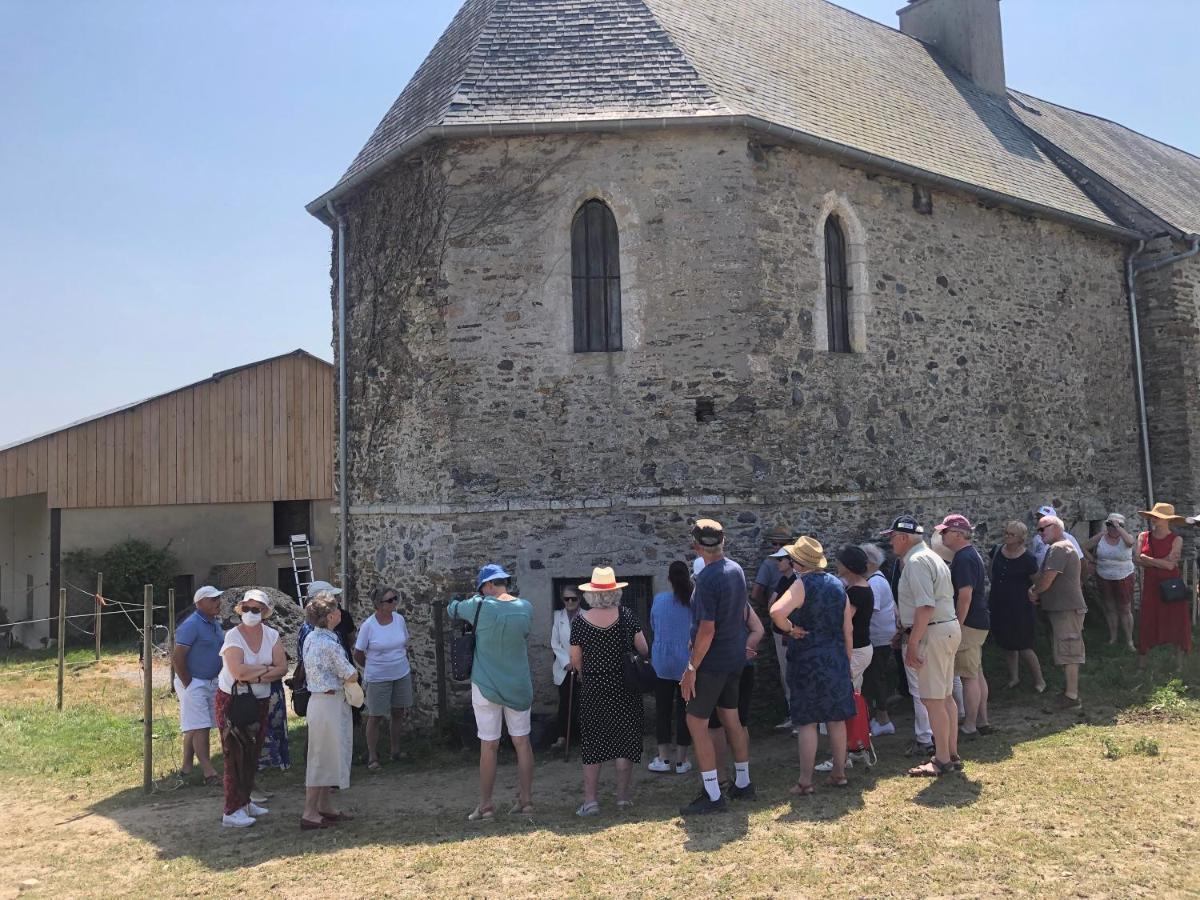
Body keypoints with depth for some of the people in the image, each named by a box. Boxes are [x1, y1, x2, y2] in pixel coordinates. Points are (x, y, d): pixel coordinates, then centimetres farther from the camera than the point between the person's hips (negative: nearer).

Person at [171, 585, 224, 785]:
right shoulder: (192, 625, -16)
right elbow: (177, 658, -19)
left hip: (211, 682, 8)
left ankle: (186, 767, 24)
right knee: (200, 728, -8)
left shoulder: (215, 623, 10)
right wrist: (188, 684, -15)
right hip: (193, 683, -8)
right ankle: (209, 772, -9)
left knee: (194, 728, 14)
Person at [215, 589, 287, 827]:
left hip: (260, 701, 5)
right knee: (236, 755, -4)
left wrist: (256, 676, -21)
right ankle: (232, 811, 1)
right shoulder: (233, 636, -14)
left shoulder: (271, 635, 1)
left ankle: (244, 801, 26)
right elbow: (239, 671, -27)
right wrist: (267, 668, -14)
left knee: (253, 754, 13)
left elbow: (282, 668, -8)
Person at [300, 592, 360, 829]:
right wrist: (350, 676, 6)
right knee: (323, 757, 0)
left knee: (327, 756, 17)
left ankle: (325, 807, 27)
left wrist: (343, 678, 1)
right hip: (330, 702, -9)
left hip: (319, 700, 9)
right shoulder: (329, 643, -22)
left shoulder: (312, 637, 6)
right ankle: (309, 813, 7)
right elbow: (351, 676, -15)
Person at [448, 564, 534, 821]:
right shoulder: (526, 608, -3)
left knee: (489, 746, 3)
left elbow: (452, 609, 6)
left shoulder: (480, 607, -12)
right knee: (522, 742, 10)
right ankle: (526, 800, 16)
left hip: (486, 685, -3)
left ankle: (485, 805, 11)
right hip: (519, 685, 3)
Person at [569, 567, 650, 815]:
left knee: (592, 742, 8)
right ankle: (623, 795, 16)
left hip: (593, 690, 0)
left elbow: (575, 660, -3)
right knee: (625, 740, 11)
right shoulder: (626, 616, -8)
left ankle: (590, 800, 6)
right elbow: (644, 649, -3)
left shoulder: (580, 620, -7)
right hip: (625, 689, 0)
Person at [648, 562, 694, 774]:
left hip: (662, 663, 0)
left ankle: (664, 758, 13)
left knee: (663, 709, 9)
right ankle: (681, 760, 11)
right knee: (684, 709, 7)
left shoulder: (659, 599, -6)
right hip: (688, 663, 0)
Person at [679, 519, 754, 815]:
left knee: (696, 723, -1)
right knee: (731, 719, 18)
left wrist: (692, 667, -18)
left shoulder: (707, 578, -22)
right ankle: (743, 784, 28)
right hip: (736, 658, 9)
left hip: (713, 662, -9)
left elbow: (707, 629, -24)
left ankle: (713, 796, 2)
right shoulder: (736, 570, 4)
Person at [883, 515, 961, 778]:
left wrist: (913, 644, -23)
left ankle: (943, 760, 2)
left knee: (932, 699, -4)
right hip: (948, 628, 11)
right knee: (945, 697, 15)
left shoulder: (916, 562, -16)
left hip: (932, 633, -11)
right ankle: (951, 754, 23)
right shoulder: (930, 557, 17)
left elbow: (925, 607, -25)